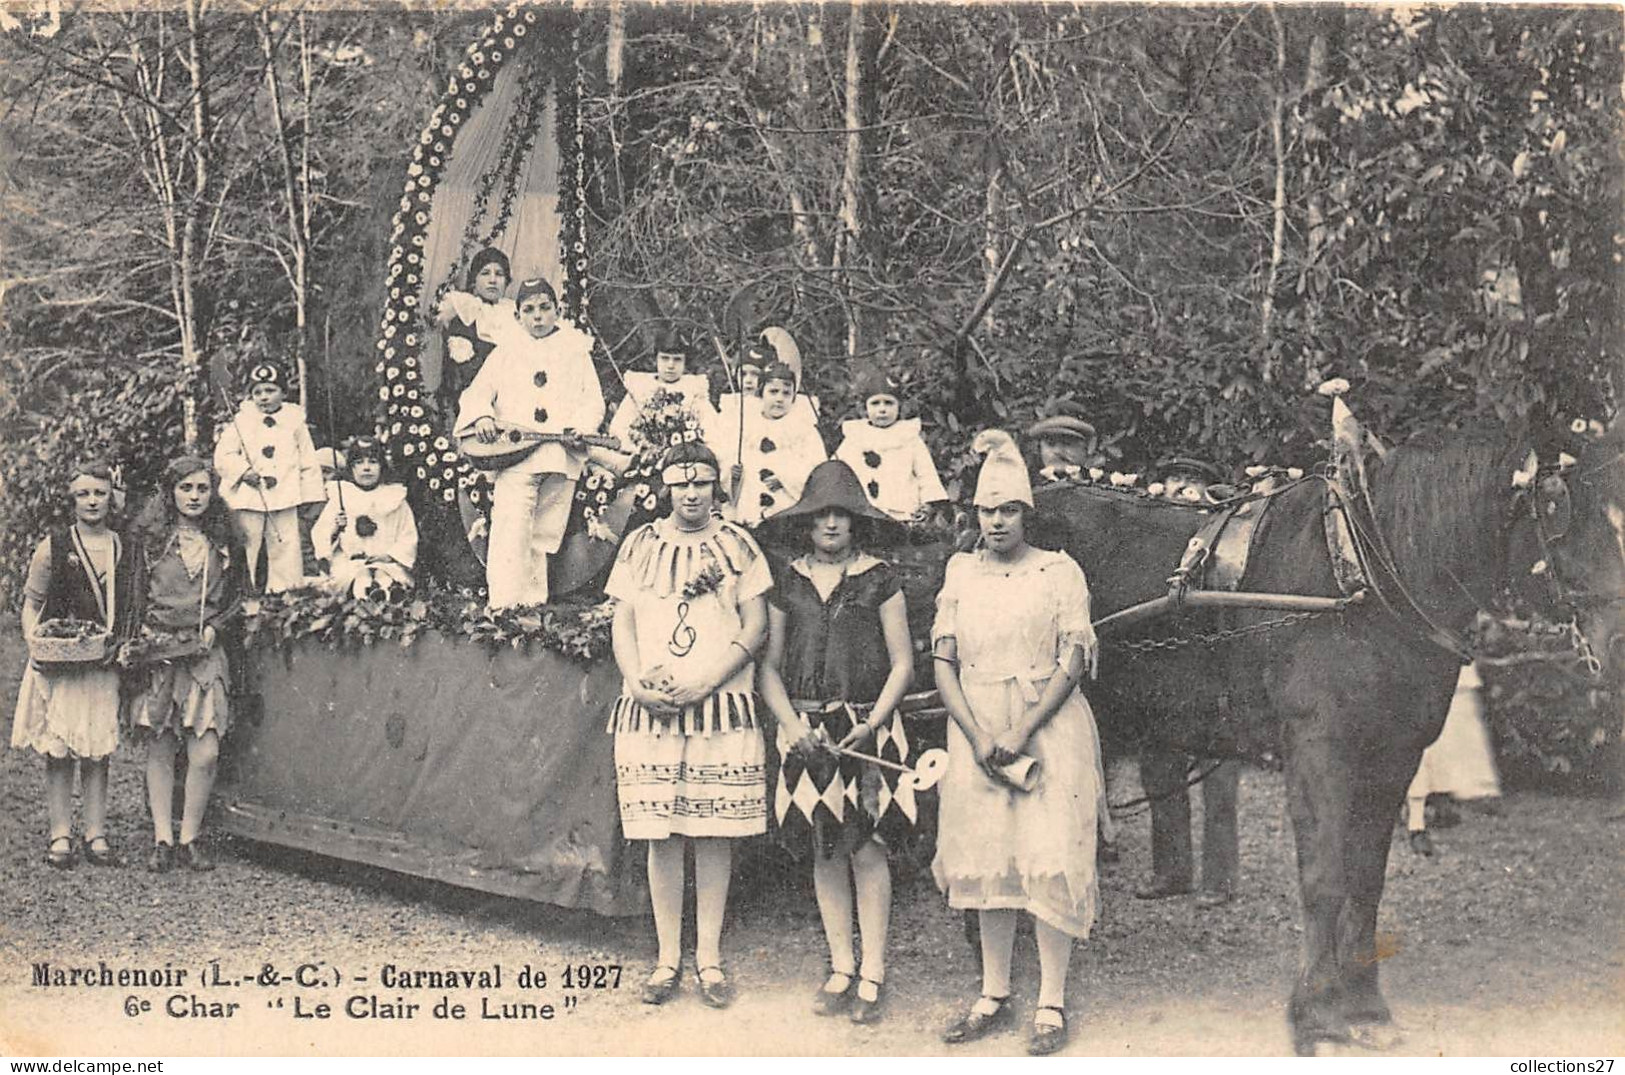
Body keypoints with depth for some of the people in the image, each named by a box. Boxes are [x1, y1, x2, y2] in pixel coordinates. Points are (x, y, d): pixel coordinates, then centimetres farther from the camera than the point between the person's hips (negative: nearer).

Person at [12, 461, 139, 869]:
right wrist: (35, 638, -9)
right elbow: (31, 602, 7)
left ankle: (96, 835, 10)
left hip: (106, 662, 2)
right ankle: (60, 836, 5)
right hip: (59, 662, -2)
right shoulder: (53, 547, 3)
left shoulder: (125, 551, 10)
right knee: (58, 748, -2)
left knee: (98, 750, 4)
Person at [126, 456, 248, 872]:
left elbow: (237, 597, 14)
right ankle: (162, 840, 8)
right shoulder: (150, 540, 4)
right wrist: (146, 632, -8)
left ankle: (189, 839, 4)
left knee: (205, 753, -8)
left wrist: (214, 627, -1)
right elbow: (134, 596, 7)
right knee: (159, 750, 1)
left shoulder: (224, 542, 9)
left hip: (205, 652, 1)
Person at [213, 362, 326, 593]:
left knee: (285, 547, -2)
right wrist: (243, 471, -14)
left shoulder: (294, 420, 8)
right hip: (247, 499, 0)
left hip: (284, 498, 1)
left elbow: (308, 461, 11)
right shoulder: (240, 421, 5)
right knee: (248, 546, 3)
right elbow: (223, 457, 2)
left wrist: (312, 495, 7)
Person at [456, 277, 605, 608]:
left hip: (563, 456, 1)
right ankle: (503, 605, -20)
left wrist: (582, 427, -10)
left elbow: (594, 401, 10)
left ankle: (535, 602, 14)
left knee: (544, 537, 5)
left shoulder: (576, 352, 17)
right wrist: (482, 417, -12)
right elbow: (478, 392, 10)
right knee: (511, 532, -15)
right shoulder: (506, 353, 16)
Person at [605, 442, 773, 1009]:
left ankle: (709, 956, 11)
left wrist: (702, 685, -11)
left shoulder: (736, 545, 5)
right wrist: (638, 684, -9)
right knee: (661, 835, 2)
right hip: (649, 708, 1)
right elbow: (623, 623, 9)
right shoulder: (639, 546, 10)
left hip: (722, 707, -1)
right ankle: (667, 957, 12)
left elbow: (755, 627, 0)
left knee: (715, 834, 1)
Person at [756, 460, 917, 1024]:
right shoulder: (788, 582, 8)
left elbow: (903, 664, 1)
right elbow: (769, 665, 10)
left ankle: (872, 976, 6)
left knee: (866, 850, -3)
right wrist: (790, 722, -5)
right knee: (825, 851, 7)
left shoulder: (879, 579, 1)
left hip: (867, 729, -3)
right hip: (808, 733, 3)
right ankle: (841, 970, 17)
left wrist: (872, 723, -11)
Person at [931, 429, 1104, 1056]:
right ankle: (994, 996, 17)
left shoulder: (1060, 572, 1)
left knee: (1049, 859, -6)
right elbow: (943, 664, 5)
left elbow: (1072, 664, -6)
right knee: (988, 859, 6)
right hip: (977, 732, 3)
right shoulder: (960, 574, 10)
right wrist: (979, 737, -9)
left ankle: (1051, 1004, 1)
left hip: (1048, 726, -3)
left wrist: (1020, 733, -15)